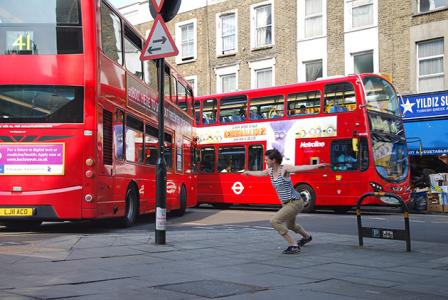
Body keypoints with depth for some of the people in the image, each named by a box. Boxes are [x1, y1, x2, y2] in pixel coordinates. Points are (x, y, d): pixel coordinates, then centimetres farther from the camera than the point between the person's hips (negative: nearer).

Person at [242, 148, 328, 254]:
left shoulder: (284, 168, -20)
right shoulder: (270, 171, 1)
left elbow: (301, 168, -36)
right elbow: (259, 173, 23)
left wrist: (317, 166, -50)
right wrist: (248, 172, 41)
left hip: (295, 203, -9)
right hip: (287, 203, 9)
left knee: (275, 221, -20)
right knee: (290, 225, 32)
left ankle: (293, 246, -12)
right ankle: (307, 237, 62)